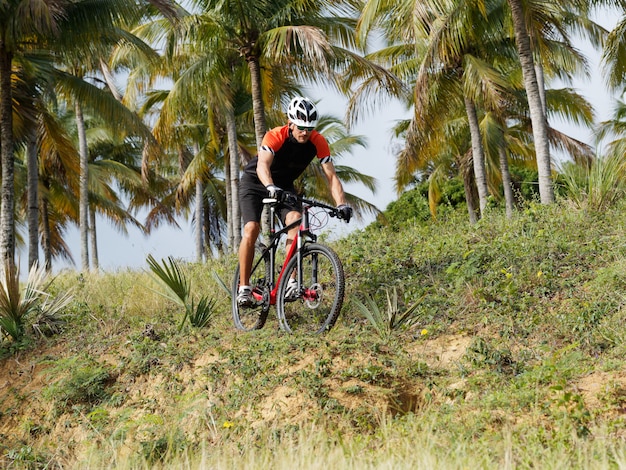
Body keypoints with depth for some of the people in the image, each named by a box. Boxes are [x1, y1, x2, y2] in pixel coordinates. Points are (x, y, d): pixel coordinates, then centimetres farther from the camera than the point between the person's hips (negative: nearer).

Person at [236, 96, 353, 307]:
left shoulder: (318, 142, -21)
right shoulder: (275, 136, -31)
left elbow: (331, 175, -25)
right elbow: (262, 166, -46)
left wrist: (342, 204, -41)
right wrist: (270, 187, -66)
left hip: (284, 186, 3)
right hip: (254, 182, -3)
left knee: (296, 221, -25)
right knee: (251, 230, -21)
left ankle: (290, 281, -23)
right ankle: (244, 288, -12)